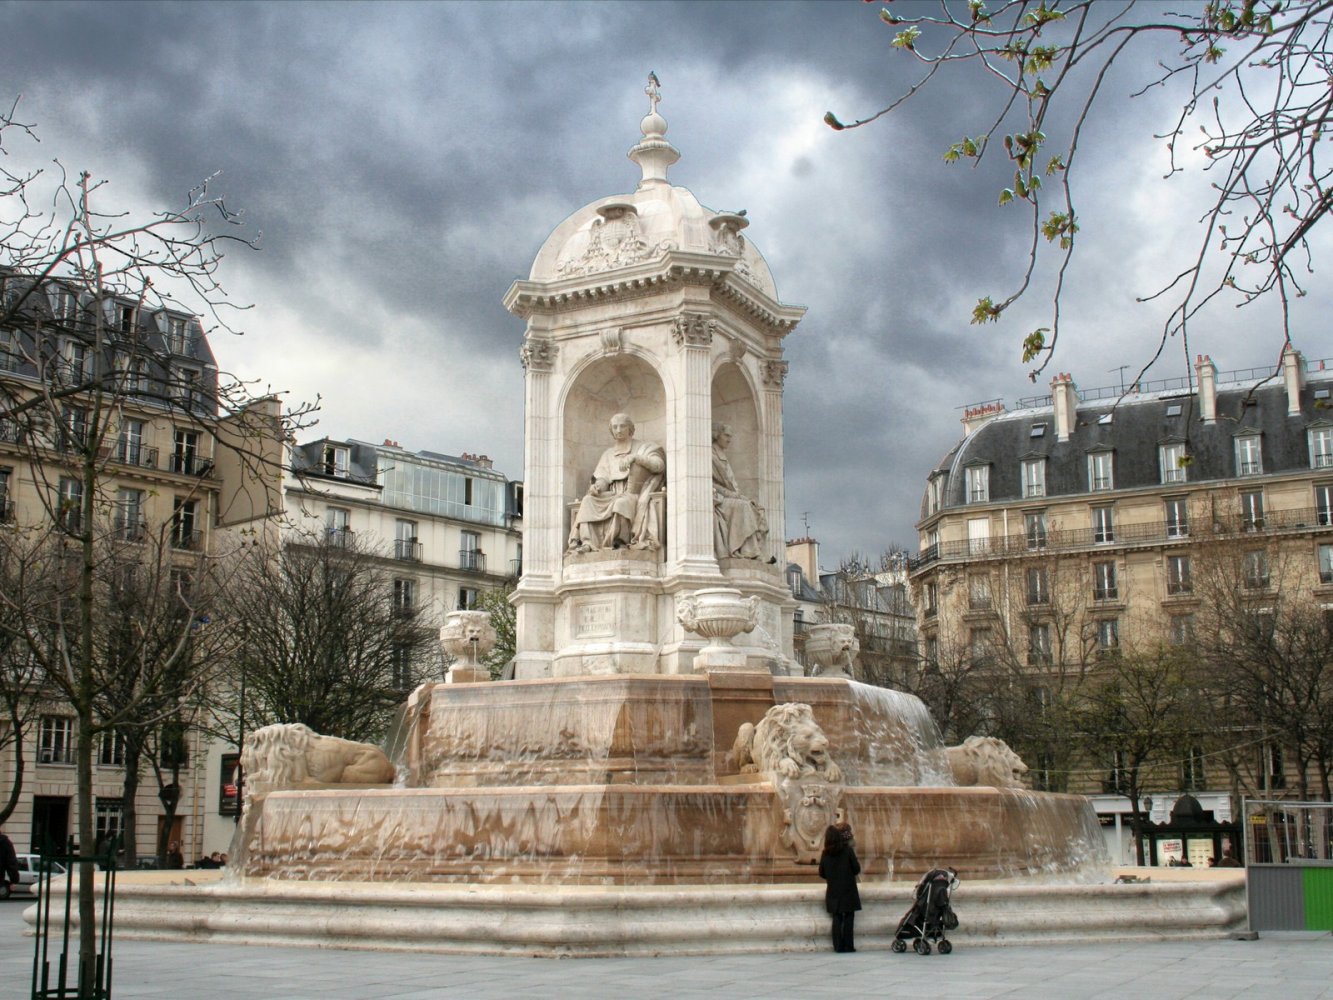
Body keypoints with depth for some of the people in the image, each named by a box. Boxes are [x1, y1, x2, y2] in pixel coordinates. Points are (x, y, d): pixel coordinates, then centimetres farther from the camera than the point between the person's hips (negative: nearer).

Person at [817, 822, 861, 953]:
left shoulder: (825, 854, -2)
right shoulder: (848, 851, -10)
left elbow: (822, 874, 3)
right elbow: (857, 869, -7)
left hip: (833, 892, 3)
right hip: (848, 891, -3)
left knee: (837, 918, 8)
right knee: (848, 918, 5)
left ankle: (838, 946, 4)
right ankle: (848, 946, 2)